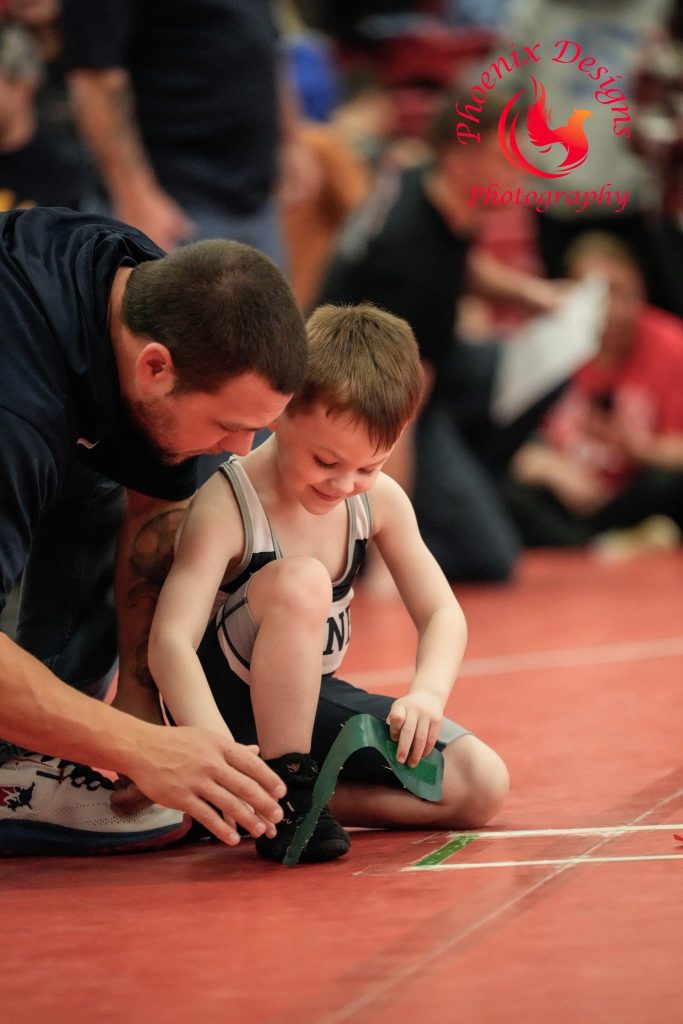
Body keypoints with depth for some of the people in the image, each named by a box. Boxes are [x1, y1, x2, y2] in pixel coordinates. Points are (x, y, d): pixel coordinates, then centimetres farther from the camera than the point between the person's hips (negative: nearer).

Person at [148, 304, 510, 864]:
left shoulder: (380, 501, -7)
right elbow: (170, 641, -35)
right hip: (231, 703, -6)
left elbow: (442, 613, -6)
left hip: (314, 699, 6)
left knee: (482, 786, -13)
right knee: (299, 580, -35)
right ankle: (285, 788, -27)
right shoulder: (226, 506, -25)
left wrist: (428, 692, -30)